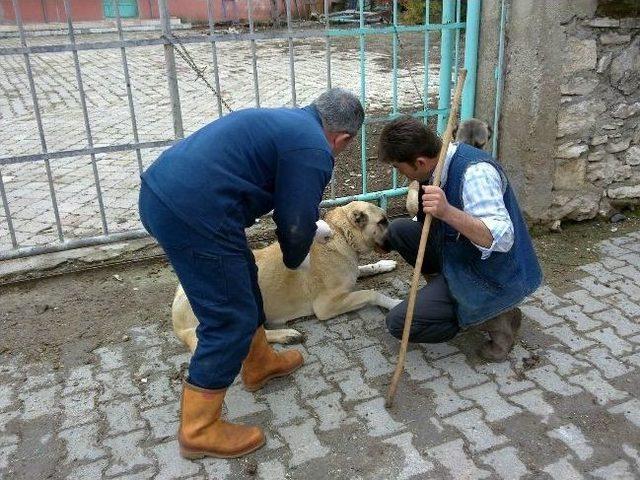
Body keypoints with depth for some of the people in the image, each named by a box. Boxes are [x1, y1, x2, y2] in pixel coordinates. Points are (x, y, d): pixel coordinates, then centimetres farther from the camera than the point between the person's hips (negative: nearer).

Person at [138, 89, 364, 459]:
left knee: (242, 281, 24)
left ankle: (260, 364, 44)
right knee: (230, 320, 2)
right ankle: (200, 431, 16)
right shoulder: (313, 151, -8)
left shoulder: (287, 120, 21)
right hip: (192, 214, -10)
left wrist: (312, 225, 48)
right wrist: (297, 259, 15)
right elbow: (295, 226, -7)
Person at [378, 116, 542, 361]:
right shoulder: (440, 160, -2)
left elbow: (501, 239, -37)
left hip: (494, 277, -9)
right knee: (399, 230, 4)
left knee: (398, 323, -11)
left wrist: (447, 212, -49)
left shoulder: (476, 172, -30)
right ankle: (442, 288, 10)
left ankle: (494, 317, -2)